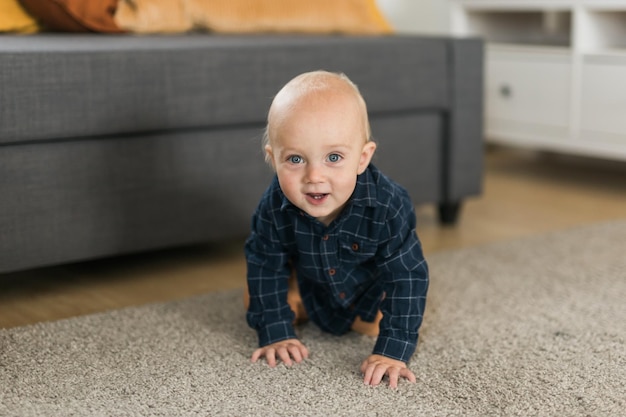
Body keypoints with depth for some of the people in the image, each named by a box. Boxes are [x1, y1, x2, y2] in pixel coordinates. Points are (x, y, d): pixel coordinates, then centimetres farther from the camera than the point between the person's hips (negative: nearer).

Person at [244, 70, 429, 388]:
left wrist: (394, 350, -40)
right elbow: (265, 266, -17)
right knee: (254, 302, -4)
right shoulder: (274, 207, -33)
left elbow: (407, 274, -36)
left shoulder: (387, 207, -42)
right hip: (310, 284, 2)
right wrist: (275, 333, -19)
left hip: (370, 288, -1)